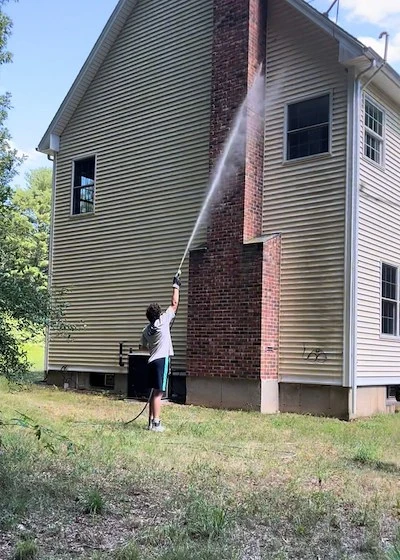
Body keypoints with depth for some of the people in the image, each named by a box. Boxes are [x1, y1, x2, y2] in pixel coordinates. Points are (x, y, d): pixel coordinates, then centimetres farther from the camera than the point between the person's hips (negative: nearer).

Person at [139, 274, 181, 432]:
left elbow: (142, 346, 22)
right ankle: (156, 423, -9)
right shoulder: (163, 321, -7)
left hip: (152, 361, 7)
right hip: (161, 360, -7)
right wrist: (176, 286, 7)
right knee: (158, 393, -8)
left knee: (155, 392, 14)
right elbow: (174, 304, -1)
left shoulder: (146, 330, 11)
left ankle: (151, 421, 17)